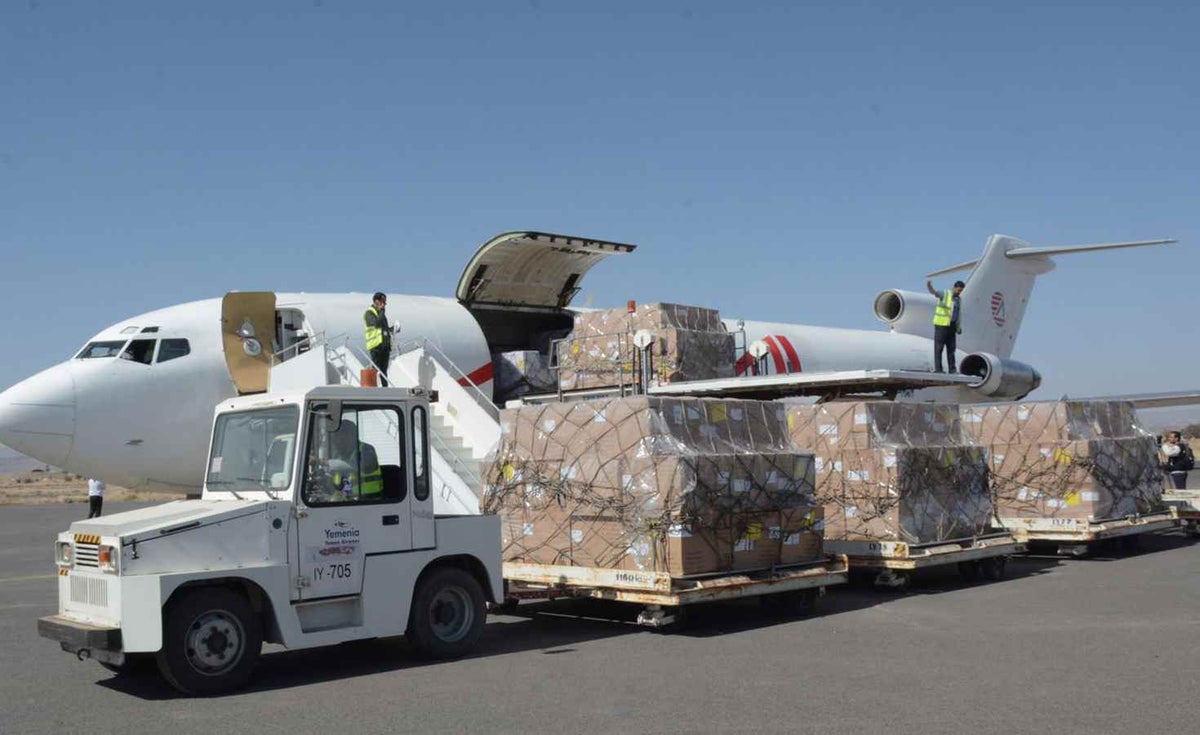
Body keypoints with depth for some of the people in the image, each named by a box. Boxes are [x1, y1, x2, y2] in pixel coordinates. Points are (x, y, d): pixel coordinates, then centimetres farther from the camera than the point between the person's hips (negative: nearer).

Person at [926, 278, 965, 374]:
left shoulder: (958, 299, 13)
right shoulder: (945, 294, -6)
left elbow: (959, 313, 18)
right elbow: (933, 291, -24)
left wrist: (959, 327, 13)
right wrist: (929, 286, -47)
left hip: (951, 325, 6)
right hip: (941, 324, -6)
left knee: (951, 348, 7)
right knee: (938, 348, -3)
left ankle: (952, 369, 11)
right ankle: (937, 369, -2)